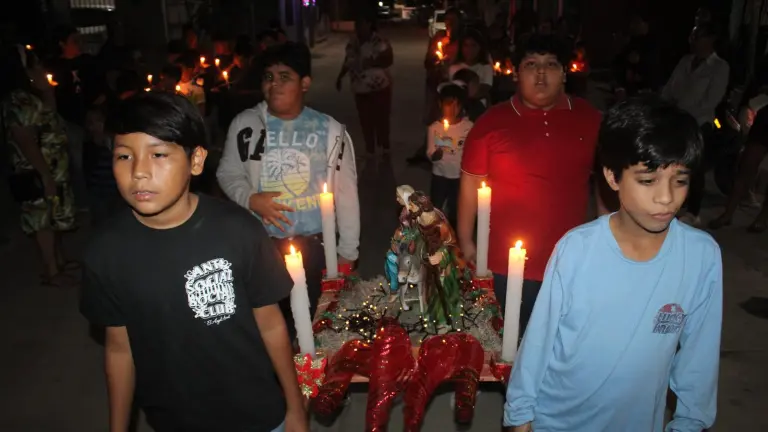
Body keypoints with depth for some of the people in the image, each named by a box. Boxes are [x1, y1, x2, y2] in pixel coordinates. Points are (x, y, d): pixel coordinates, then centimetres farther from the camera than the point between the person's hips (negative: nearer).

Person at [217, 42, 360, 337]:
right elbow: (228, 173, 5)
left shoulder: (330, 130, -6)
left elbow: (346, 193, -1)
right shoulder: (245, 124, -5)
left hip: (313, 245, 0)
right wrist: (249, 199, -17)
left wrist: (347, 251, 1)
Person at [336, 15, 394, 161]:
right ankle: (370, 148, 18)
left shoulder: (379, 41, -13)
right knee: (365, 120, 8)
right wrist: (340, 77, 19)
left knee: (381, 117, 5)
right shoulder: (353, 42, 8)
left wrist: (372, 63, -28)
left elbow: (388, 59, -19)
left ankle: (384, 145, 24)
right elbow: (348, 60, 19)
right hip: (360, 89, 5)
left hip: (379, 87, -5)